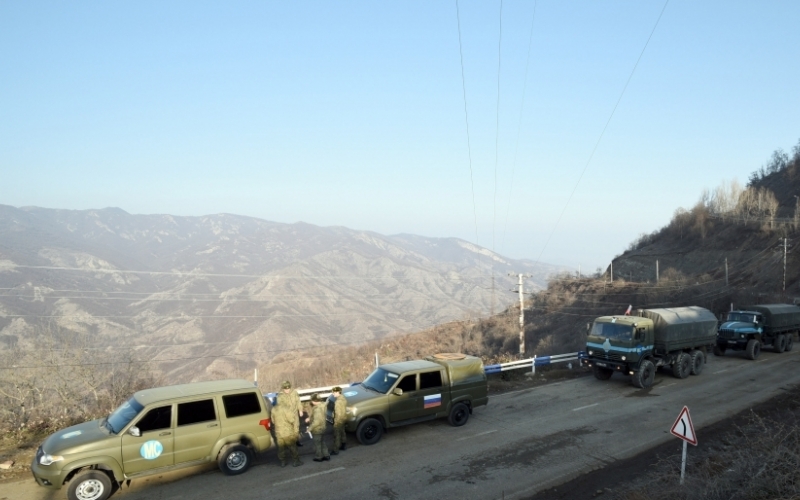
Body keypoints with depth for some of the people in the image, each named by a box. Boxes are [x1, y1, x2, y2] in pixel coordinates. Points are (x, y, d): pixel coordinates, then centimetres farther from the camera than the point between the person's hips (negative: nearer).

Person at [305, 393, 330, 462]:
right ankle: (326, 455, 32)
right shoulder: (322, 406, -3)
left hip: (317, 429, -8)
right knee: (322, 442, 23)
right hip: (323, 427, 8)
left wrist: (310, 428, -16)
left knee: (317, 443, 12)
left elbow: (316, 422, -28)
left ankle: (318, 457, 27)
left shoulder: (317, 409, -31)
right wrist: (310, 418, 12)